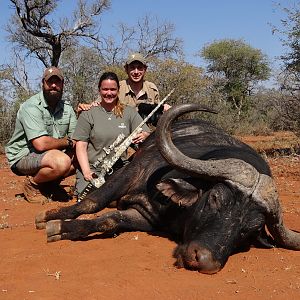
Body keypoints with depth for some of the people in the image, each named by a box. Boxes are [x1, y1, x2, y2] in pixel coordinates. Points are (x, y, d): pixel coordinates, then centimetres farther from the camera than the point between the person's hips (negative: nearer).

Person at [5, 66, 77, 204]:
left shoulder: (67, 107, 4)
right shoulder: (31, 107, -19)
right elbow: (41, 144, -29)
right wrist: (66, 142, -14)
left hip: (51, 154, 8)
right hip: (23, 156, -8)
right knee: (62, 162, -34)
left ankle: (51, 184, 9)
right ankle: (32, 184, -5)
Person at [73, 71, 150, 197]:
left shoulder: (129, 112, 10)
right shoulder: (88, 114, 5)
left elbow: (147, 134, 5)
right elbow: (81, 145, 0)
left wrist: (143, 137, -21)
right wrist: (86, 171, -13)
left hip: (120, 169, 2)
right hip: (92, 168, -2)